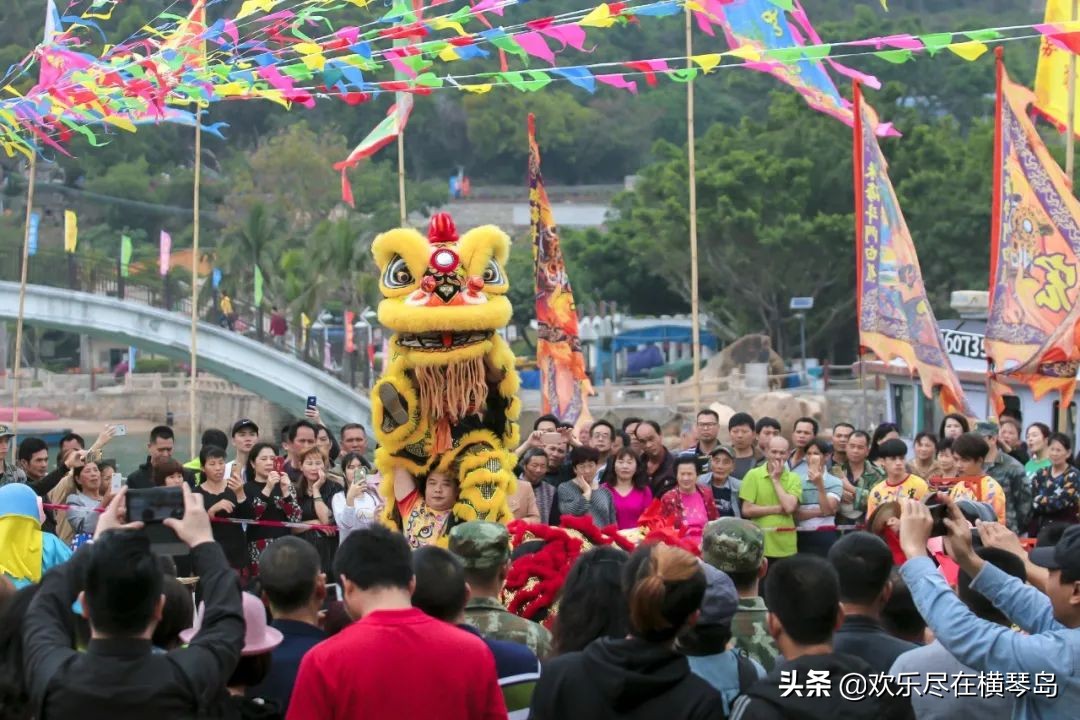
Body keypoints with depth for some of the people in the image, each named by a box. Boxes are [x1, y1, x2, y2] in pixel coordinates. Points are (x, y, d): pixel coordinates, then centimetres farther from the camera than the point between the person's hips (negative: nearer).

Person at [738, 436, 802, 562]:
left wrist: (776, 479, -6)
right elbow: (747, 510, -6)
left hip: (786, 547, 1)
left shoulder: (794, 479, 4)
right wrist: (778, 509, -8)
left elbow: (789, 507, -13)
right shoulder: (753, 475, 0)